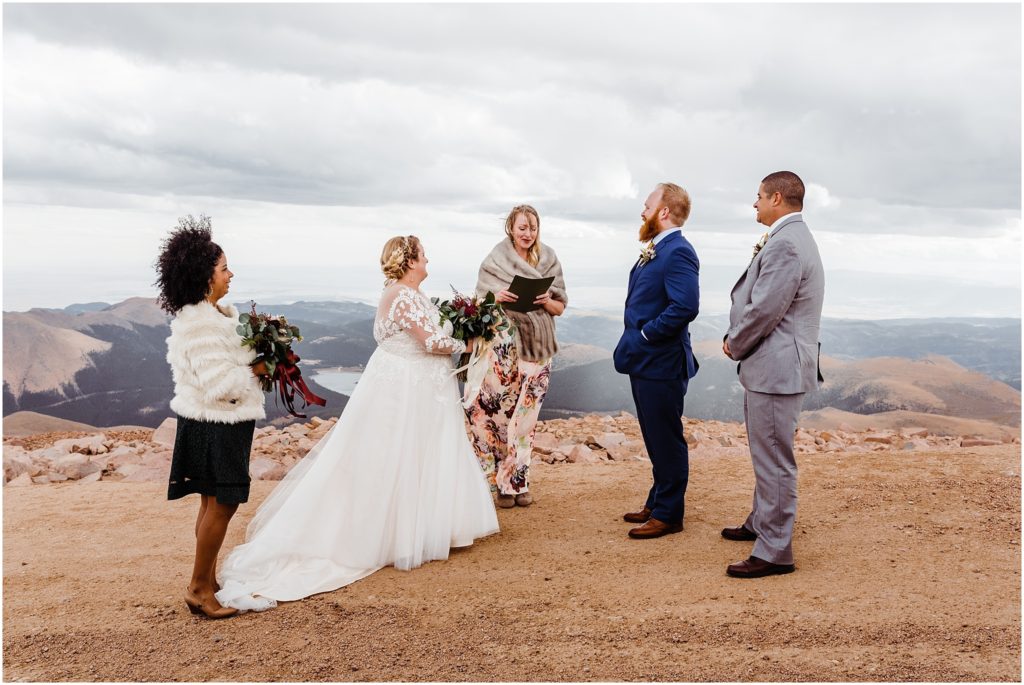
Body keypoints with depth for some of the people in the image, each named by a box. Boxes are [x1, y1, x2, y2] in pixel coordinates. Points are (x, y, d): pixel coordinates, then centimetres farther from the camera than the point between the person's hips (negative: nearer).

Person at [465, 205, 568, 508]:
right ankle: (503, 483, 11)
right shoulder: (494, 262, 1)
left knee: (526, 415, 5)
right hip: (502, 348, -2)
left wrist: (547, 301, -13)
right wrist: (496, 298, -18)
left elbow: (560, 308, 9)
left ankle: (519, 481, 16)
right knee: (499, 412, -4)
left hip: (537, 347, 2)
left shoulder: (549, 261, 6)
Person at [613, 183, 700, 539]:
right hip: (645, 361, 10)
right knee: (655, 439, 20)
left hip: (661, 363, -10)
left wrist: (644, 335, -19)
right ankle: (658, 503, 33)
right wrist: (633, 341, 8)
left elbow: (685, 307, -28)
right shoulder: (655, 250, 13)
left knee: (666, 440, 2)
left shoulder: (678, 252, -17)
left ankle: (668, 515, 14)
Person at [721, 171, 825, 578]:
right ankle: (760, 523, 39)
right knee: (766, 456, 23)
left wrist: (734, 345, -6)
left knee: (774, 461, -3)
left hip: (776, 368, -11)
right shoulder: (791, 238, 15)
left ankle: (774, 552, 7)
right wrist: (738, 340, 7)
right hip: (773, 366, 11)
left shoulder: (785, 245, -20)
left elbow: (763, 311, -23)